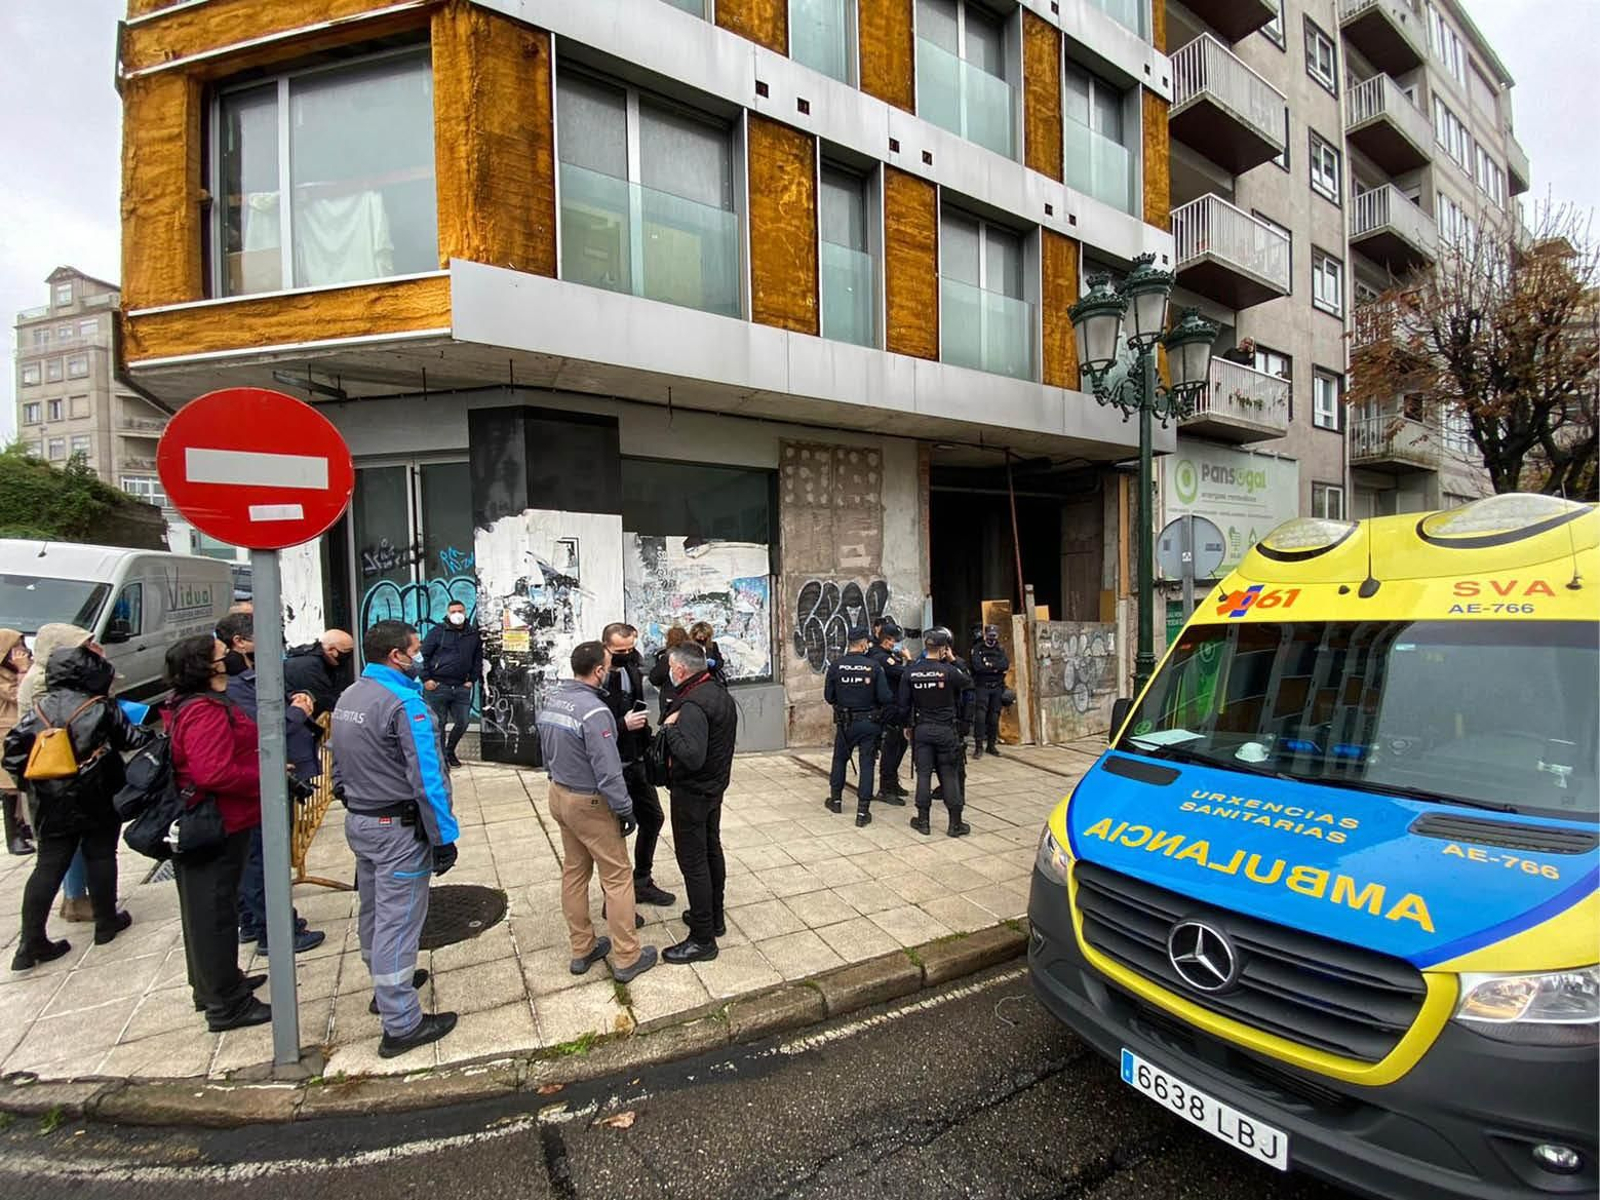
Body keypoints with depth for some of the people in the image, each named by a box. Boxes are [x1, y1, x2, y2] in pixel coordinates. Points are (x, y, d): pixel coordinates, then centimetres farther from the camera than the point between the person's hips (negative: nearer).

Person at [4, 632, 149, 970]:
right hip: (97, 801, -4)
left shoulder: (38, 706, -1)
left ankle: (30, 943, 10)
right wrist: (150, 734, 18)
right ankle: (106, 923, 22)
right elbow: (131, 738, -2)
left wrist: (30, 781, 9)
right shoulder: (101, 708, -13)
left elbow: (12, 751, -2)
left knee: (48, 866, 9)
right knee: (100, 857, 11)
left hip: (51, 803, 4)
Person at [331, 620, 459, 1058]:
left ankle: (386, 986, 43)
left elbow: (339, 764, 14)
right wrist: (443, 837, -19)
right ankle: (401, 1025, 8)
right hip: (399, 828, -9)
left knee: (373, 911, 23)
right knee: (398, 921, -2)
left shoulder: (348, 697, 6)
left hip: (358, 821, 9)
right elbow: (426, 779, -24)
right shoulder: (405, 703, -23)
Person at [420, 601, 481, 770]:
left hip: (461, 687, 4)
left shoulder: (474, 635, 9)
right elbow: (423, 655, -3)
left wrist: (472, 680, 7)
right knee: (438, 724, 3)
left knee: (463, 722, 7)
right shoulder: (437, 632, -2)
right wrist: (426, 679, -8)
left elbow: (478, 659, 14)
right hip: (438, 686, -4)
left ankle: (450, 751, 30)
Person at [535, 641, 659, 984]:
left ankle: (582, 949, 30)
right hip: (589, 803, -8)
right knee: (617, 876, 4)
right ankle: (626, 959, 13)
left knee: (574, 871, 18)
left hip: (559, 795, 9)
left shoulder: (550, 700, 1)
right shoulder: (593, 711, -26)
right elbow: (608, 771, -25)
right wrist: (625, 810, -15)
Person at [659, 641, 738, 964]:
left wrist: (670, 727, -23)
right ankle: (714, 917, 36)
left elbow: (692, 757, -34)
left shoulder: (693, 705, -26)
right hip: (715, 786, 10)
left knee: (693, 861, 0)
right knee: (711, 850, 20)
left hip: (692, 793, -10)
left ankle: (702, 939, 9)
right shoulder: (721, 694, 5)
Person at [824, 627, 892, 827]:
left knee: (840, 759, 21)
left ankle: (836, 799, 34)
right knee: (867, 764, 5)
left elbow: (828, 696, -3)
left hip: (845, 722, 2)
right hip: (869, 722, -2)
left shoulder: (836, 666, -8)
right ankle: (863, 812, 5)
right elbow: (885, 698, -14)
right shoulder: (874, 667, -12)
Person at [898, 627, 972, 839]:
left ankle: (922, 820, 16)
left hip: (921, 729, 2)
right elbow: (969, 681, 2)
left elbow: (903, 704, -1)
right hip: (945, 729, -2)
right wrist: (953, 660, 3)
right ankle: (955, 823, 14)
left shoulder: (910, 672, -5)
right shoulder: (948, 670, -16)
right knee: (949, 775, 6)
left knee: (923, 773, 10)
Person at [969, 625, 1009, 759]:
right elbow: (977, 666, -14)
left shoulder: (1000, 650, 12)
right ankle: (978, 746, -8)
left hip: (997, 687, 4)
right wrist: (996, 668, -9)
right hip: (982, 687, -4)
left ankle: (991, 744, 16)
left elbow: (1006, 664, -6)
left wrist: (990, 665, -14)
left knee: (994, 717, 6)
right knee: (980, 716, -10)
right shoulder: (977, 649, 1)